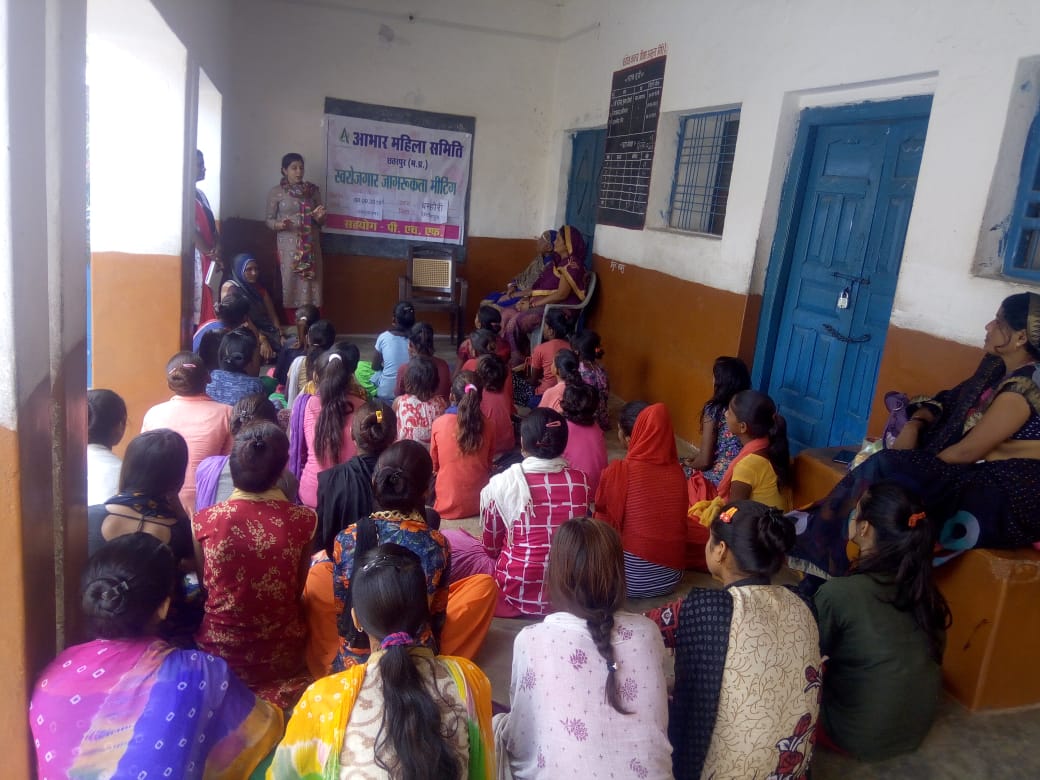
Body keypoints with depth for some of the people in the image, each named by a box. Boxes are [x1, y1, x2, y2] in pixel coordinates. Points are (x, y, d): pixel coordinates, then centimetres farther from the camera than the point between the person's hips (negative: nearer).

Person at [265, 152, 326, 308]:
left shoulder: (313, 190, 10)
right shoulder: (276, 192, 2)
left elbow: (321, 222, 13)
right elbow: (269, 219, 3)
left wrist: (319, 217, -10)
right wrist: (279, 225, -18)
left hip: (310, 246, 2)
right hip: (288, 245, -2)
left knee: (310, 283, -1)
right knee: (290, 283, -4)